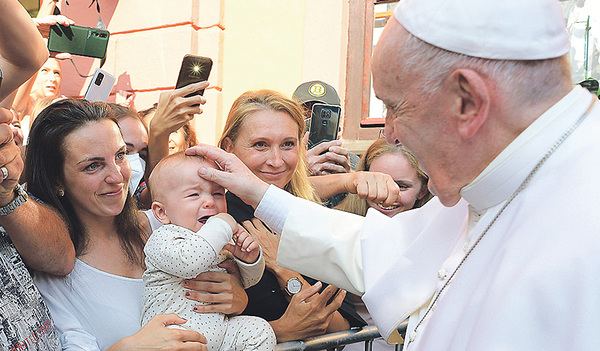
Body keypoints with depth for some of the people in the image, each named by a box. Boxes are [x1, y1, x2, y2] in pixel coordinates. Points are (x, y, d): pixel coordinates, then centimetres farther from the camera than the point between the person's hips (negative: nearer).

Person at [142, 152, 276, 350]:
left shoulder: (222, 244, 11)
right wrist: (221, 226, -25)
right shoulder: (162, 239, -12)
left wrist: (249, 258, -4)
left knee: (259, 330, -9)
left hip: (218, 330, 7)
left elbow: (246, 280, 21)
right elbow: (187, 261, -35)